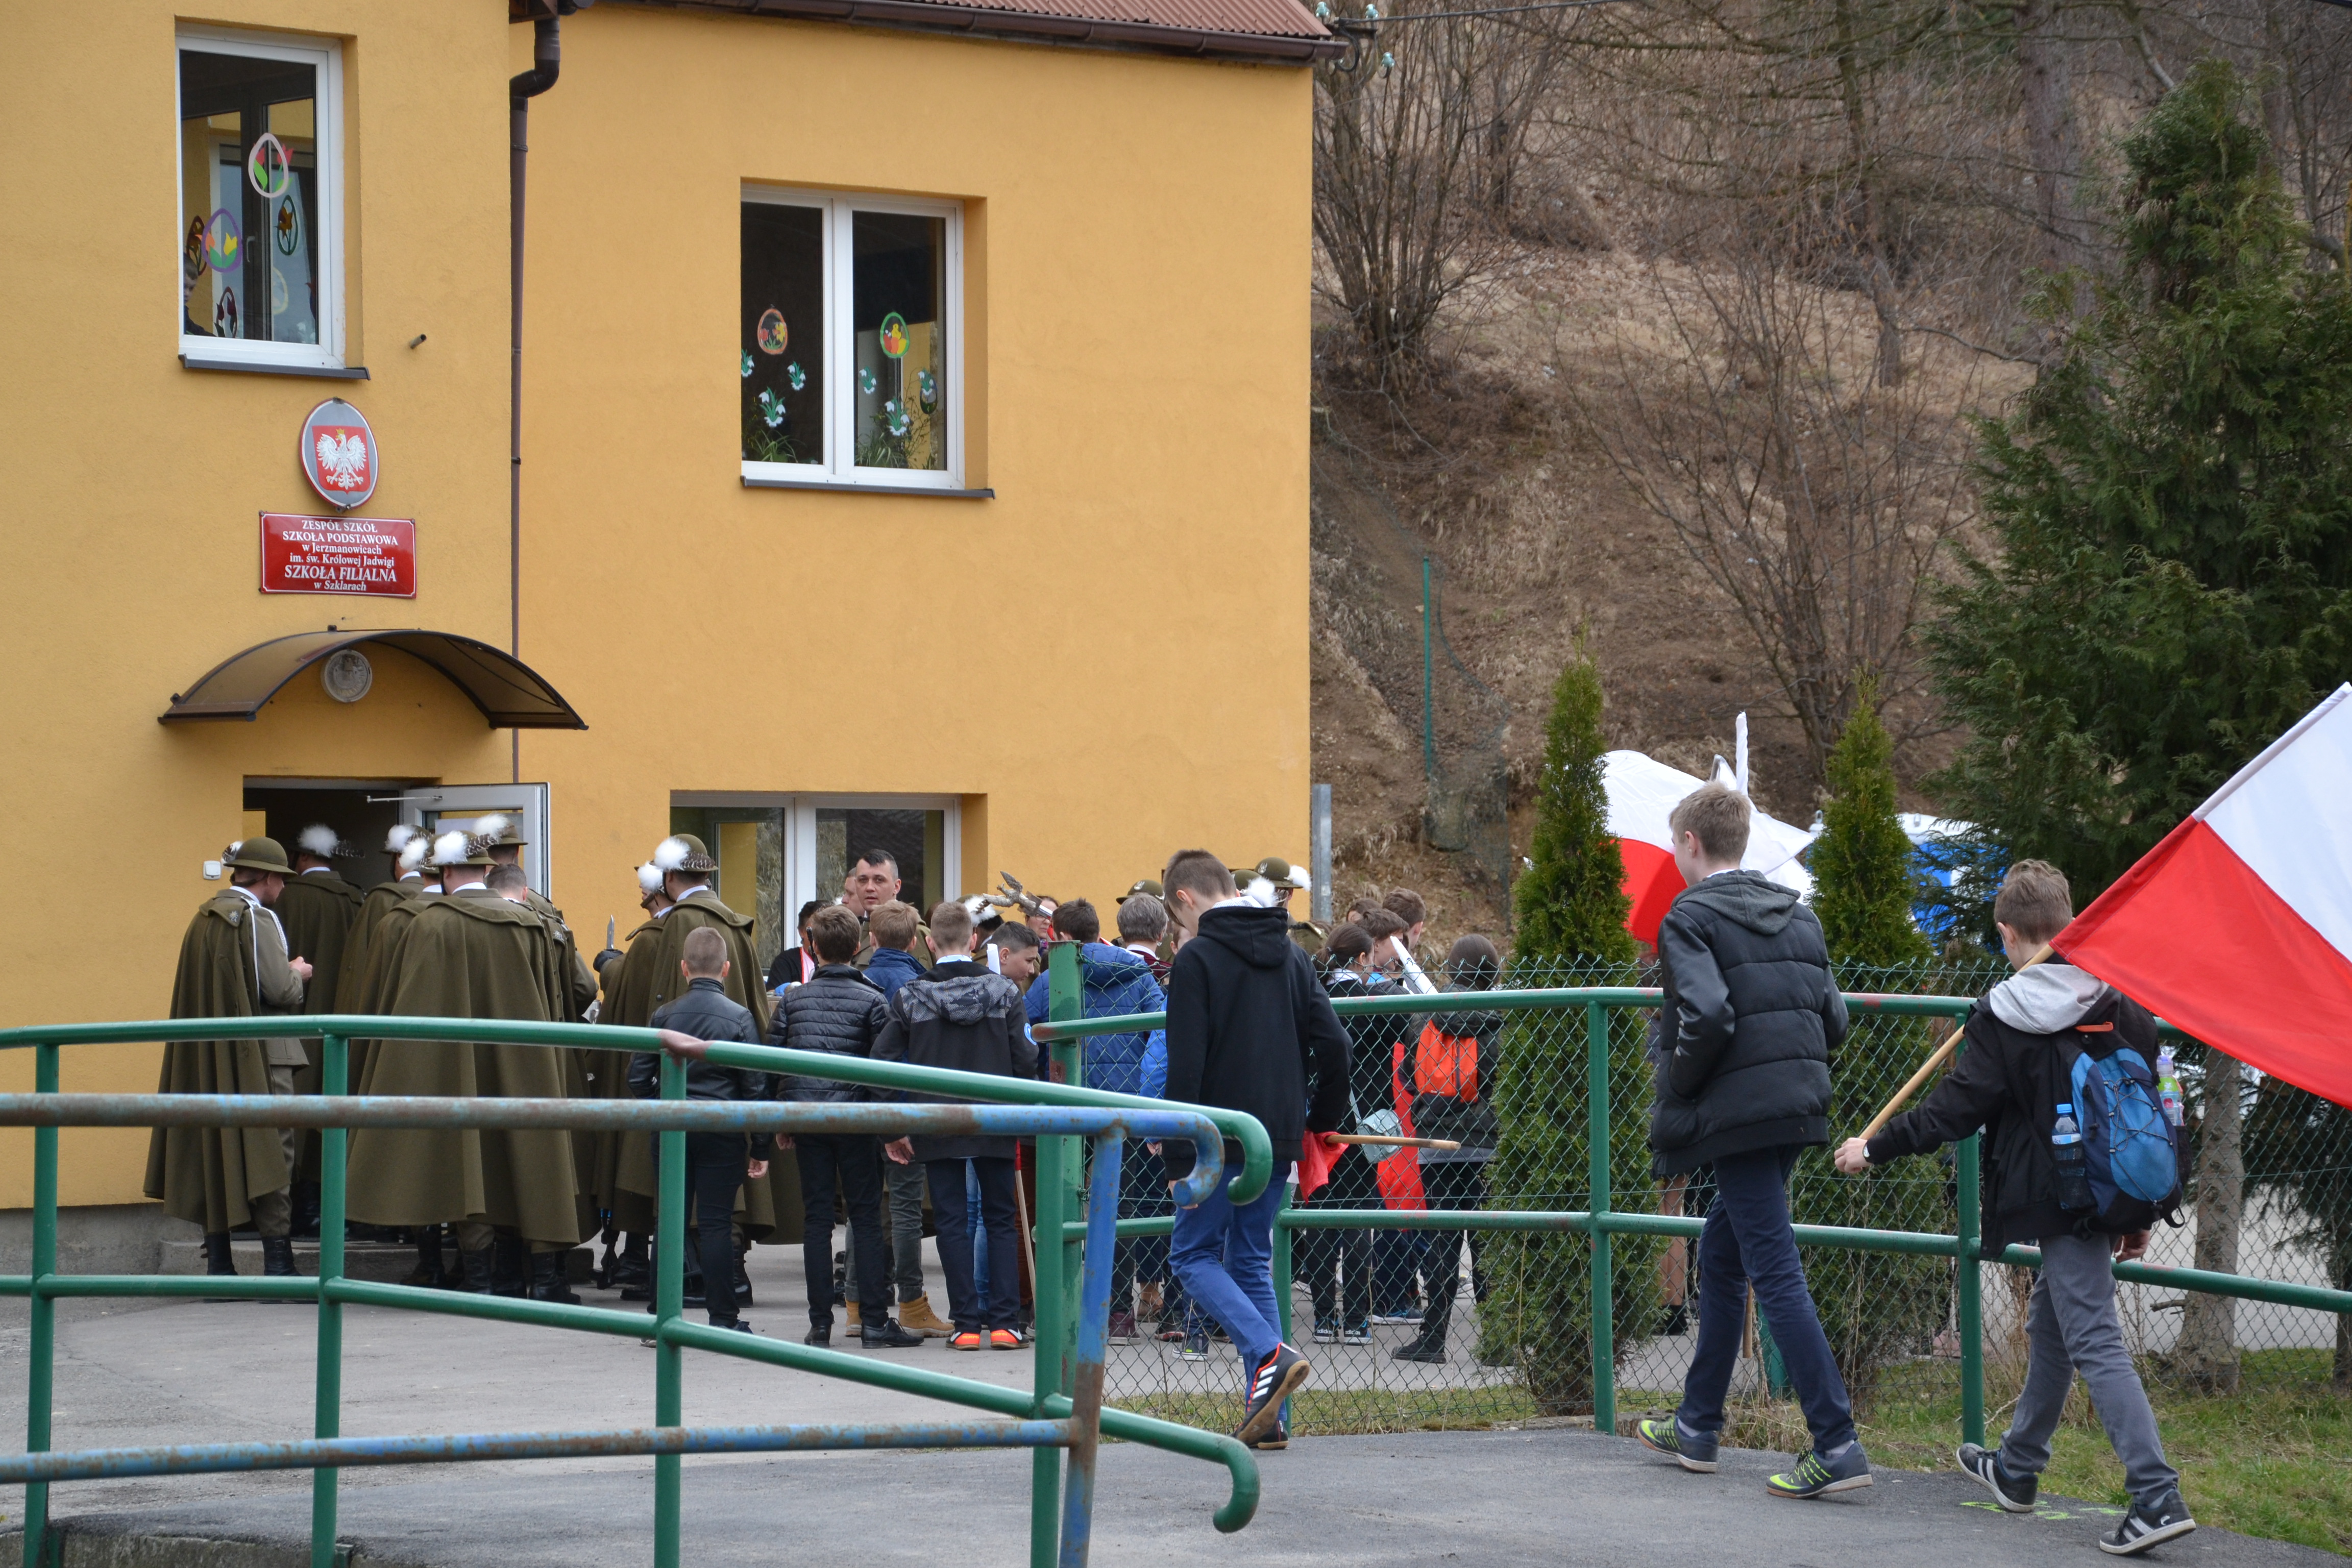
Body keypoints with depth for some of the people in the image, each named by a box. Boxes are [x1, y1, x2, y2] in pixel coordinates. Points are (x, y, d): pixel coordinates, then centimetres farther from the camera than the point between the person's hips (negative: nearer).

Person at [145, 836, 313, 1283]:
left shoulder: (204, 919, 11)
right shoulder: (257, 919, -12)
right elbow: (279, 990, -18)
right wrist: (298, 974, 4)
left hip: (209, 1057, 7)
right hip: (260, 1057, -7)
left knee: (214, 1149, 9)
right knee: (270, 1152, -5)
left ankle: (218, 1262, 9)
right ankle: (277, 1260, -9)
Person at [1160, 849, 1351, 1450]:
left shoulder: (1197, 959, -8)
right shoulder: (1292, 955, 12)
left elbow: (1186, 1067, -14)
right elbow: (1333, 1044, 7)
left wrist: (1179, 1157, -13)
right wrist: (1322, 1120, 19)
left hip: (1224, 1139, -7)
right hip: (1279, 1141, 7)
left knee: (1193, 1254, 5)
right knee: (1253, 1262, 14)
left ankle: (1269, 1355, -18)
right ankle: (1268, 1415, 7)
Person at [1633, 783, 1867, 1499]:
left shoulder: (1691, 917, -9)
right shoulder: (1796, 915, 15)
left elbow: (1707, 1017, -22)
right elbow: (1833, 1018, 13)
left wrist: (1676, 1092, -8)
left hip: (1737, 1115, -8)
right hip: (1796, 1108, 8)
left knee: (1775, 1271, -9)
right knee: (1720, 1257, 21)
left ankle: (1837, 1445, -15)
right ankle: (1698, 1426, 31)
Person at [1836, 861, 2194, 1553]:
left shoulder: (2005, 1017, -12)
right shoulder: (2122, 1005, 6)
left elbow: (1955, 1109, -10)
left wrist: (1874, 1149, 3)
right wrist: (2139, 1212, 19)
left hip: (2055, 1202, -7)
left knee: (2096, 1344, -10)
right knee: (2050, 1324, 23)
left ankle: (2157, 1497, -20)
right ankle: (2017, 1468, 38)